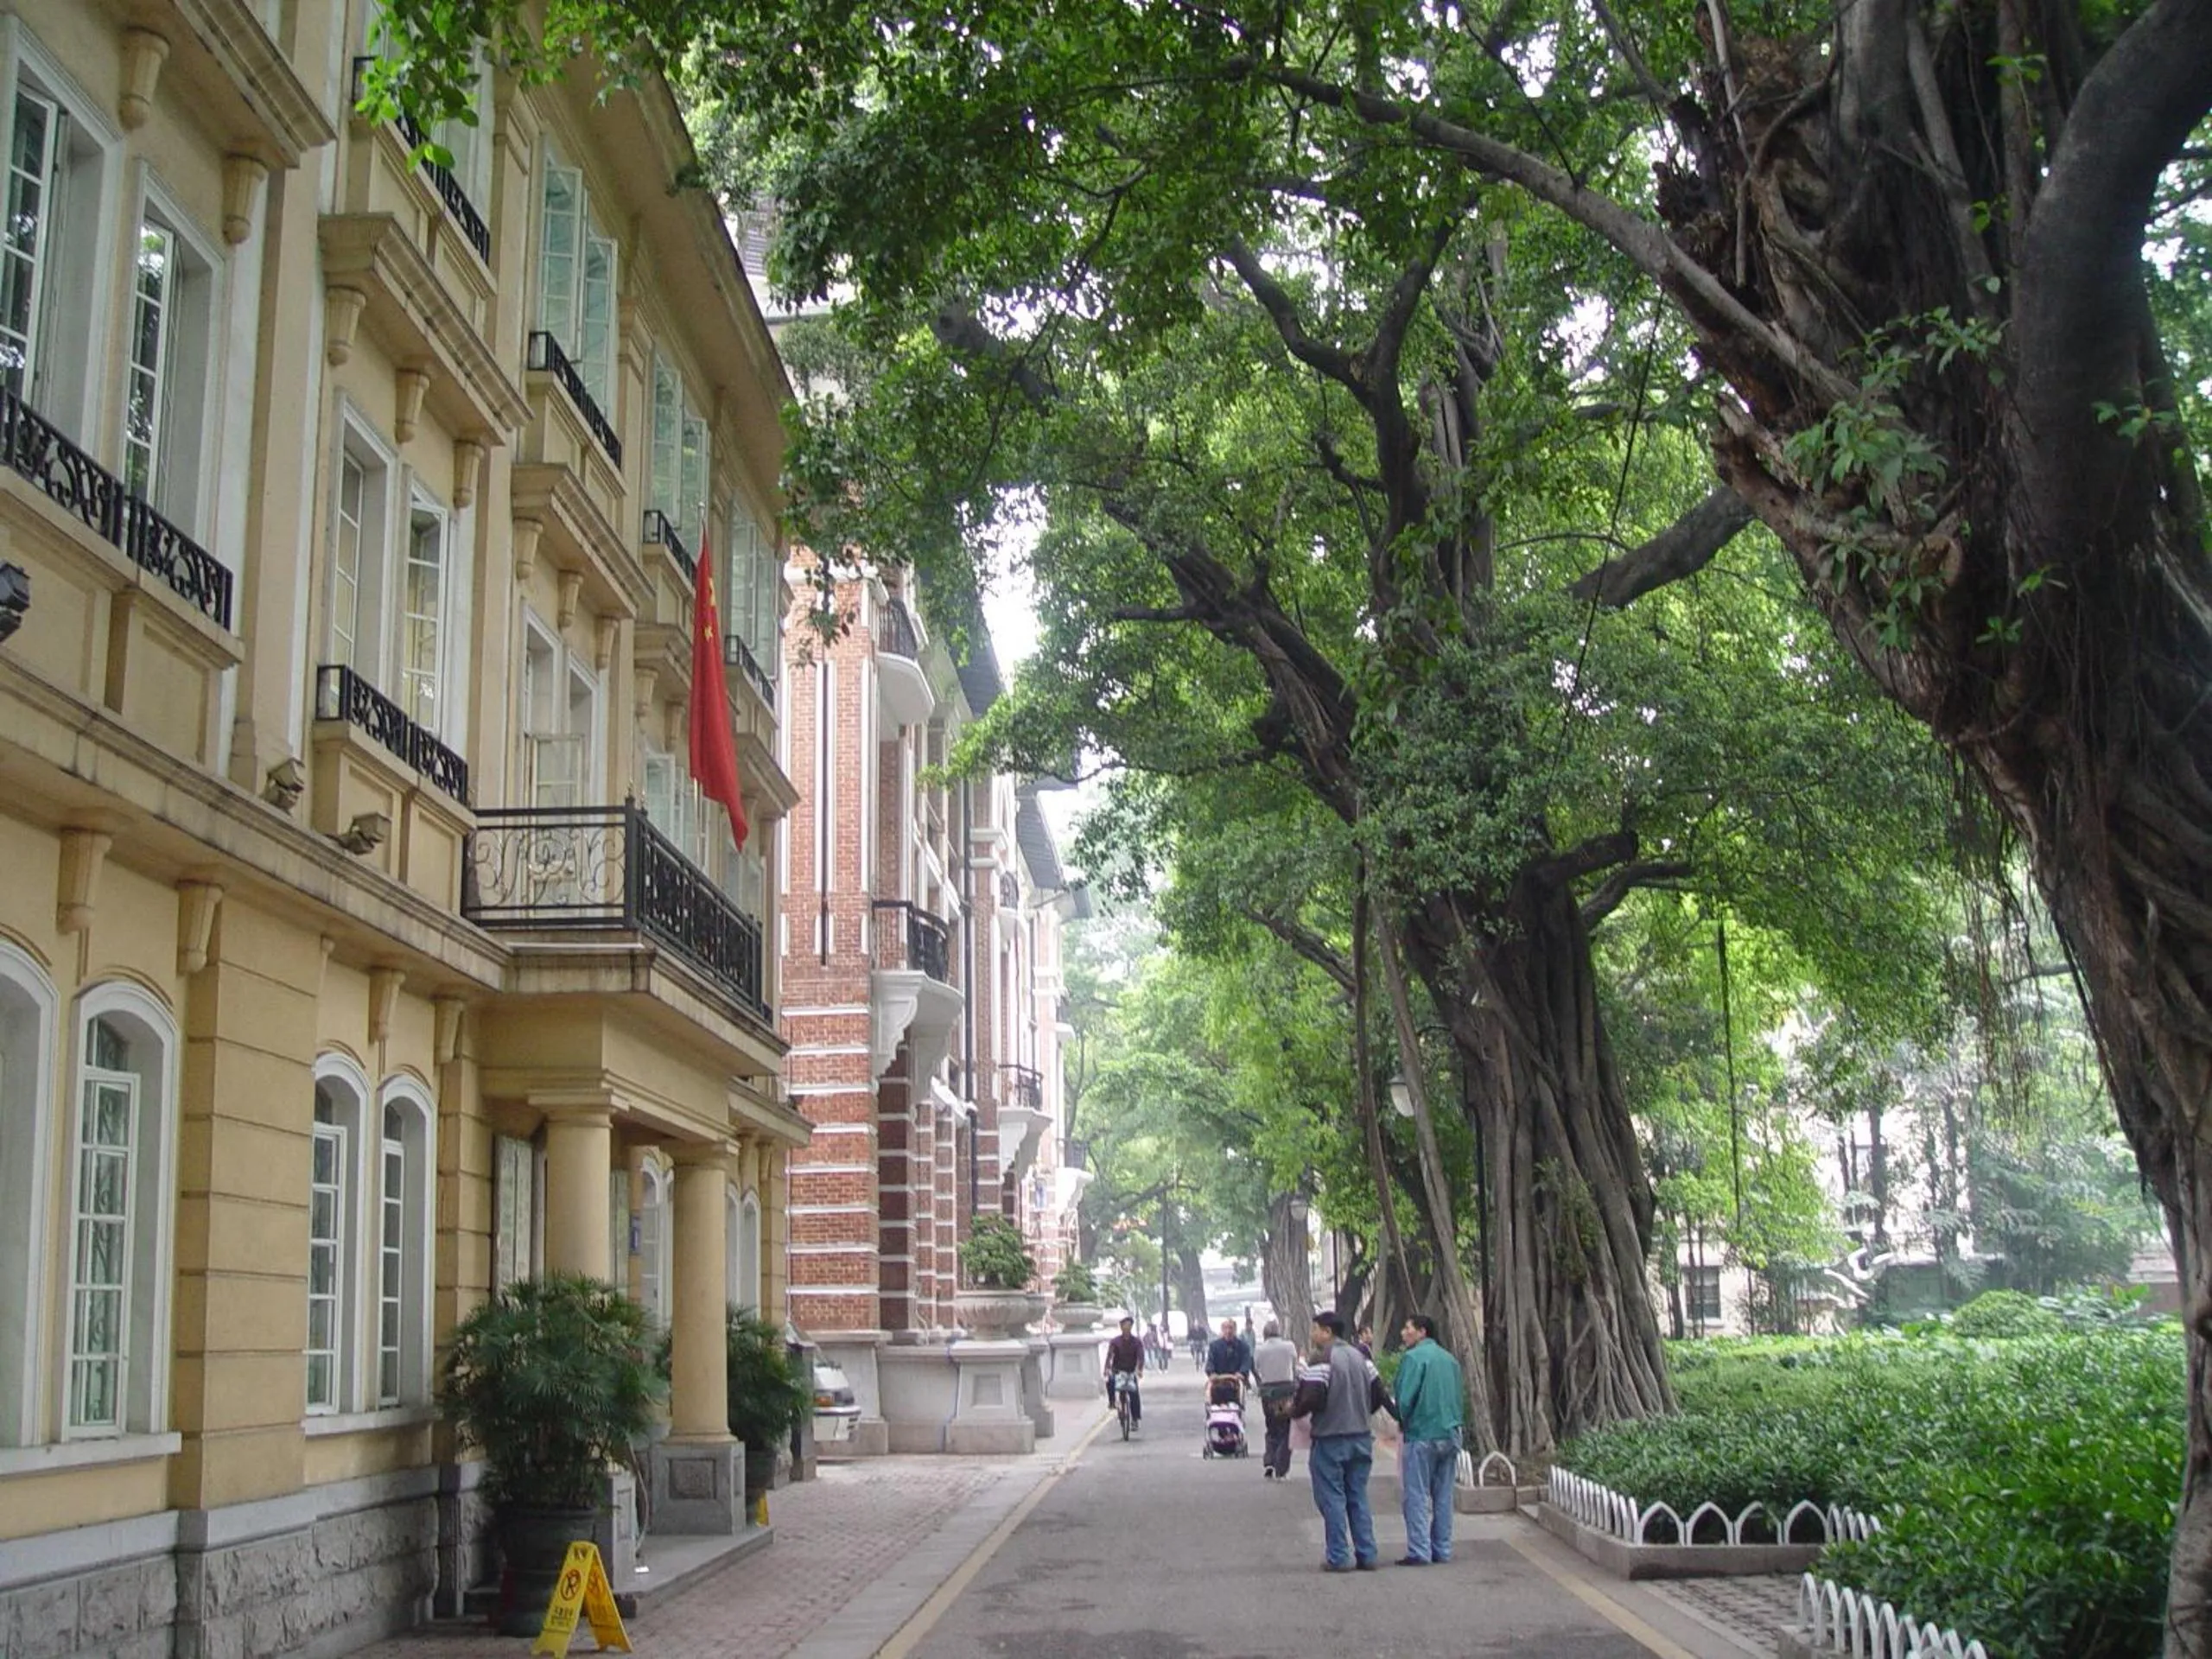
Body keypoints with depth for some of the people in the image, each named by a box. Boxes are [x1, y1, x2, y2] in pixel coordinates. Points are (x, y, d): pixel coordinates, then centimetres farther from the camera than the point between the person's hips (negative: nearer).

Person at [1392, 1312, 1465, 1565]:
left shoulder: (1414, 1357, -10)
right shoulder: (1449, 1359, 12)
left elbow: (1405, 1399, -13)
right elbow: (1461, 1396, 14)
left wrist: (1403, 1421, 4)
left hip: (1422, 1434, -7)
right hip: (1450, 1436, 7)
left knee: (1416, 1496, -2)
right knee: (1443, 1496, 12)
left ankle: (1419, 1551, -5)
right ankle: (1442, 1550, 15)